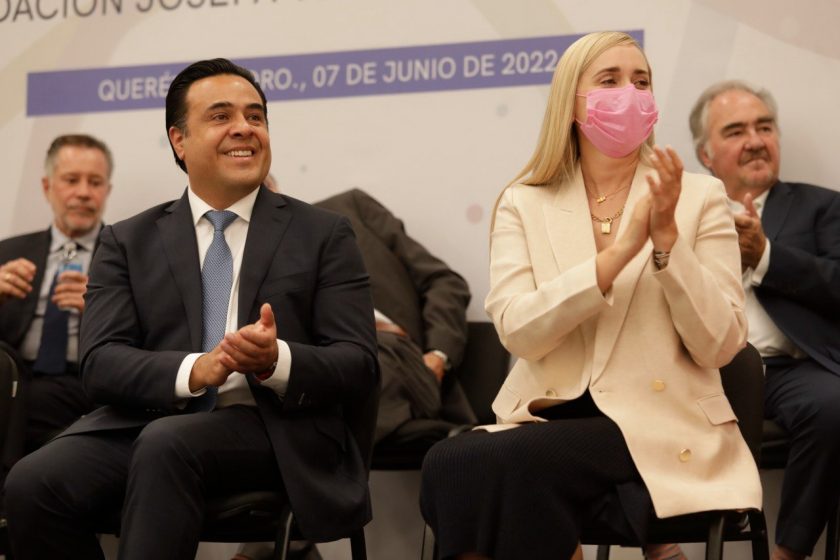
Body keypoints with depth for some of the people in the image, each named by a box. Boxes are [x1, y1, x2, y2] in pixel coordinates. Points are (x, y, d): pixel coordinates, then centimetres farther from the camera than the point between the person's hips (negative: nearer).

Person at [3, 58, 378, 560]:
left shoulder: (324, 235, 11)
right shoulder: (127, 242, 15)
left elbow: (361, 367, 3)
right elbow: (101, 363, 2)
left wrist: (277, 361, -19)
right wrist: (192, 371, -18)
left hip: (277, 429, -2)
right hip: (148, 420, 2)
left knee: (167, 444, -35)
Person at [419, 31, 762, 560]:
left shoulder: (700, 196, 4)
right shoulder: (523, 204, 8)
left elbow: (719, 345, -4)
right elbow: (517, 330, -8)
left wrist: (667, 238, -15)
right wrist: (620, 251, -18)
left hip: (658, 430, -2)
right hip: (549, 421, 2)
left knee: (493, 463, -28)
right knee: (448, 464, -29)